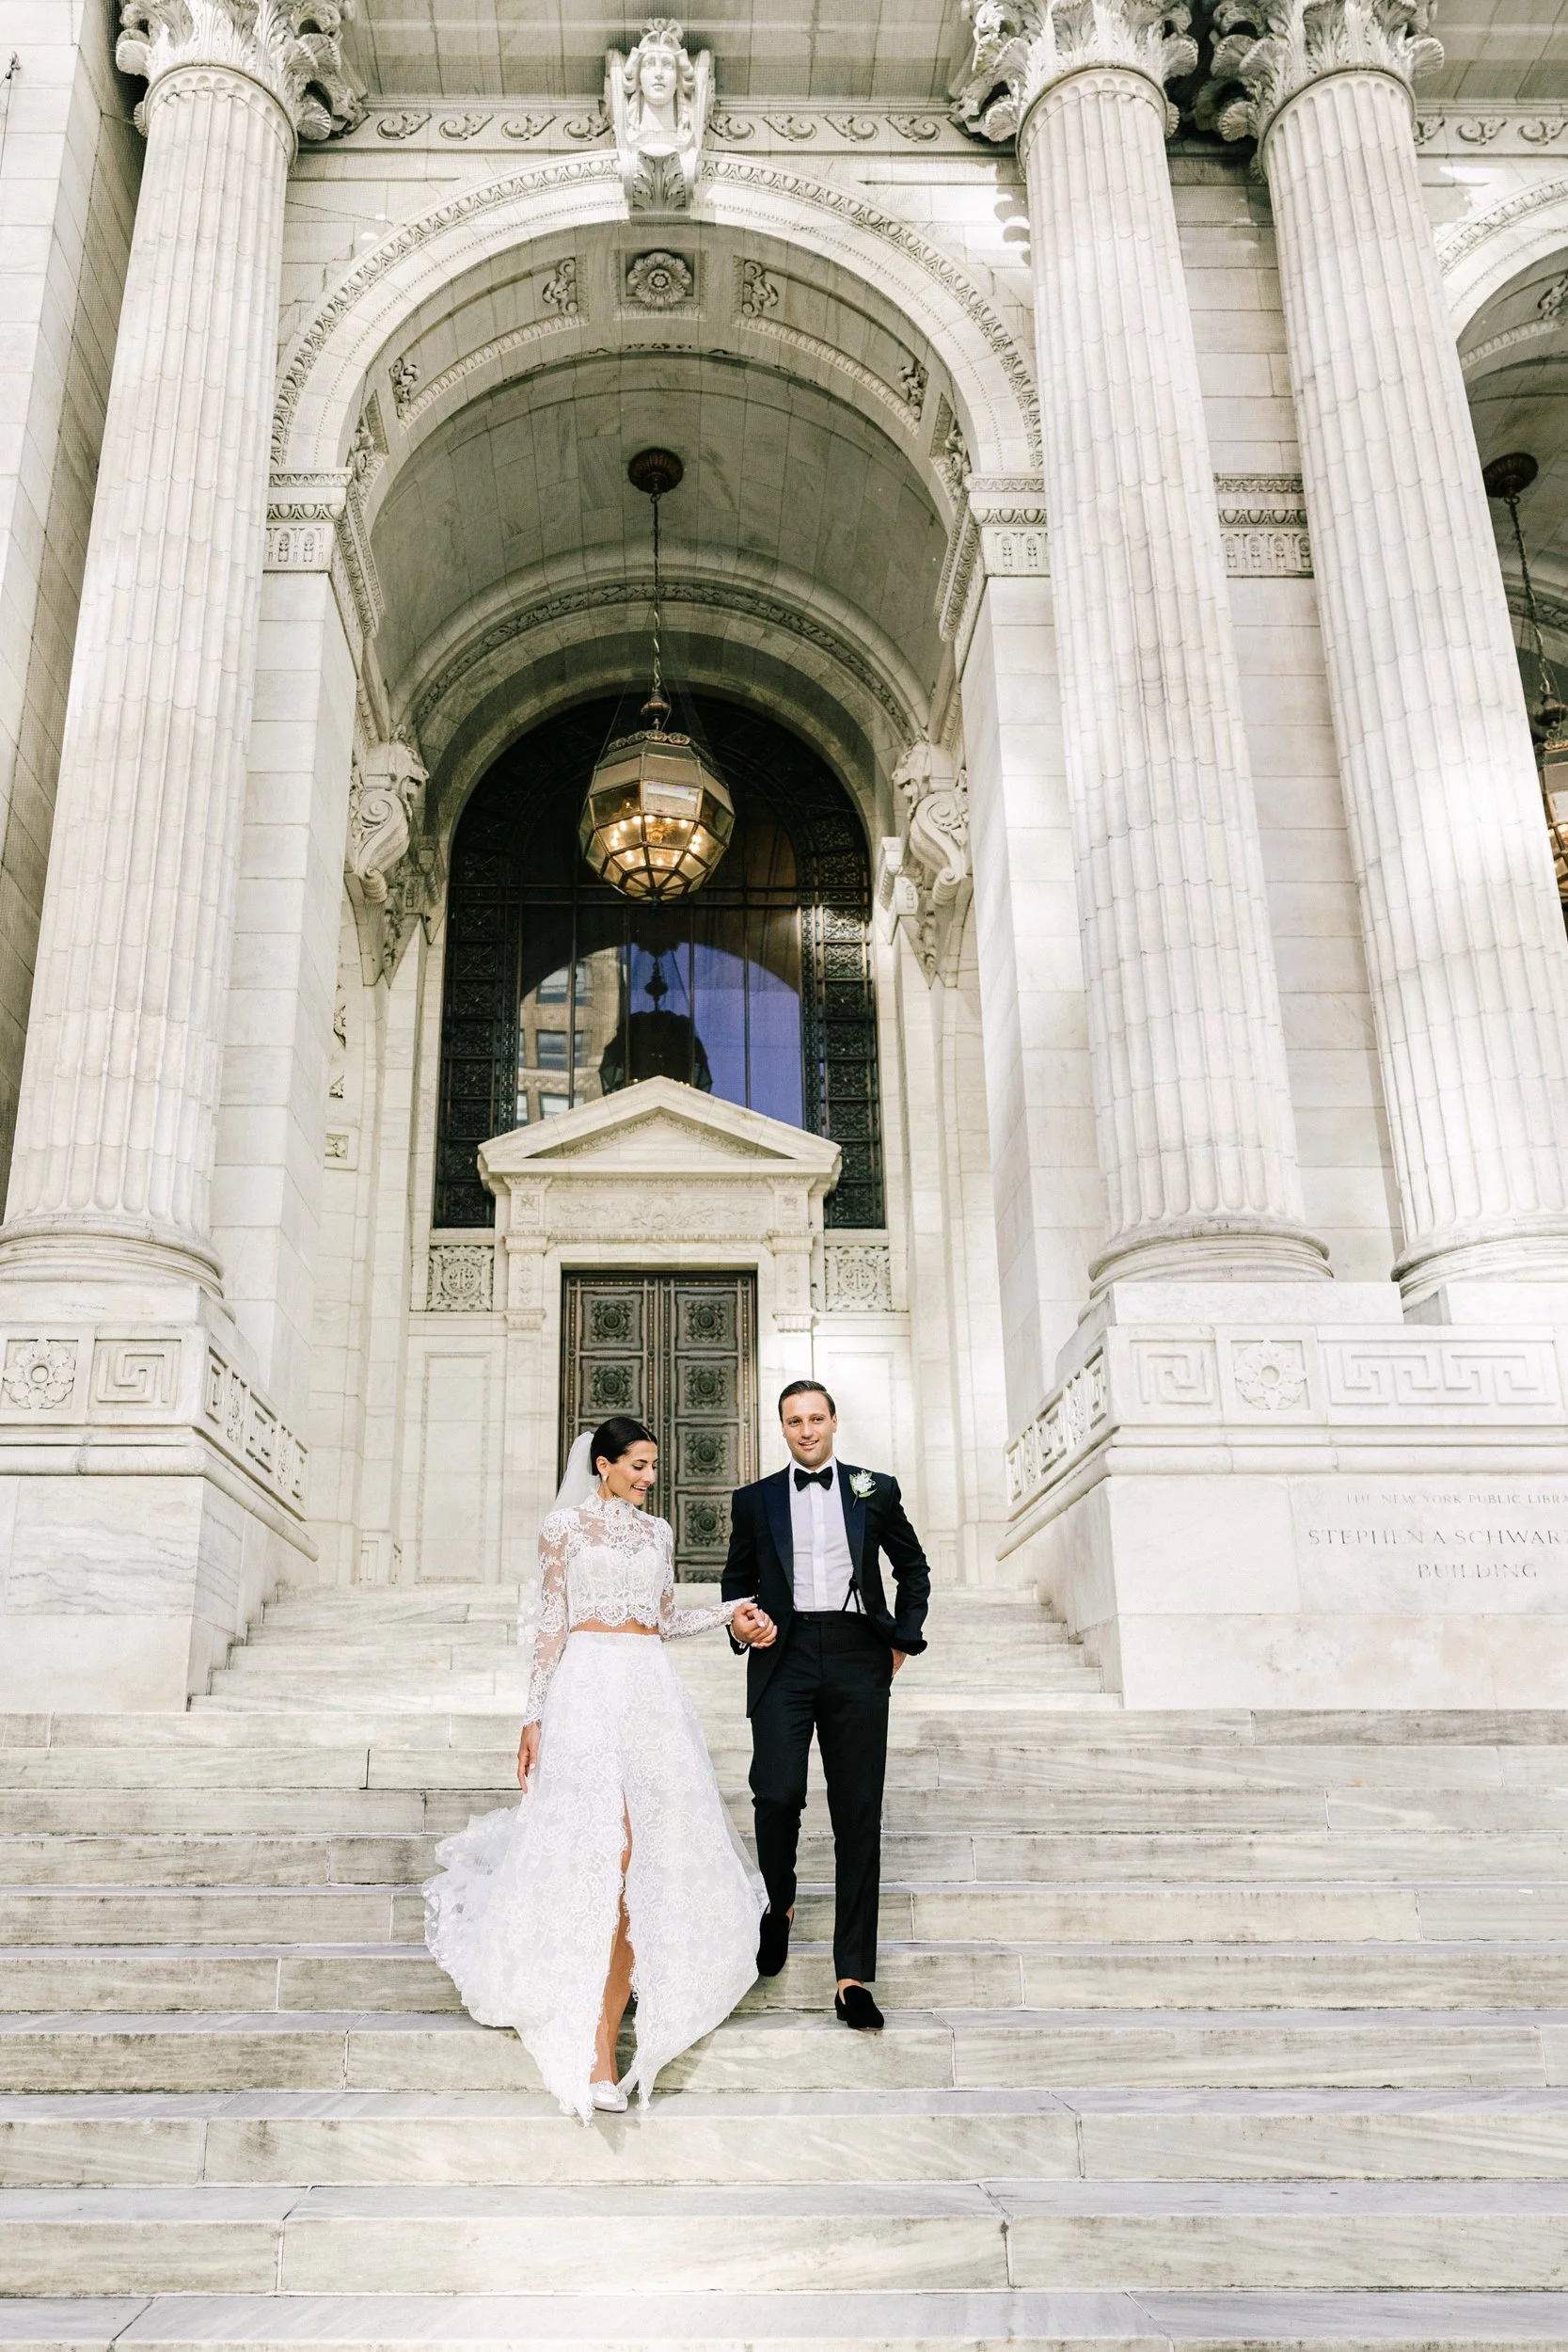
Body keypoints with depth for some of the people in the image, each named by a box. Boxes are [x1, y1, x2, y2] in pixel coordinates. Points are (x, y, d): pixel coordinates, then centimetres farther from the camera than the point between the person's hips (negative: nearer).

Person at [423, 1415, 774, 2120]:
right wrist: (534, 1717, -3)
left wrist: (729, 1612, 6)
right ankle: (596, 2045, -1)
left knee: (648, 1849, -3)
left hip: (651, 1689, 5)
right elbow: (550, 1624, 0)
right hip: (587, 1686, -4)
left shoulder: (658, 1531, 16)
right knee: (610, 1848, -14)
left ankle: (602, 2033, 7)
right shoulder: (564, 1526, 3)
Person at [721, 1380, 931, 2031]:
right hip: (784, 1659, 0)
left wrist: (904, 1639, 11)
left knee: (859, 1816, -1)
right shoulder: (754, 1500, 14)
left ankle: (853, 1977, 6)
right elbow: (736, 1579, 19)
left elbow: (913, 1567, 20)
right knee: (776, 1795, -16)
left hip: (857, 1659, 0)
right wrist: (740, 1622, -2)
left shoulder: (875, 1489, 12)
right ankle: (779, 1905, 16)